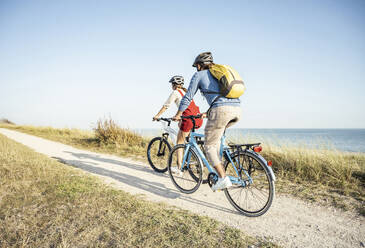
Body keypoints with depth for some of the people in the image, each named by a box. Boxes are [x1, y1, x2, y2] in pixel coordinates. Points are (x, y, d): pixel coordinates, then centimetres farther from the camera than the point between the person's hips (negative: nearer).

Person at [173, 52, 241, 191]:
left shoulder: (199, 75, 13)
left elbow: (188, 97, 12)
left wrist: (177, 115, 24)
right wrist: (209, 113, 50)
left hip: (221, 110, -7)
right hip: (237, 108, 7)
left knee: (209, 146, 6)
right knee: (215, 138, 32)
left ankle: (223, 178, -1)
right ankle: (217, 162, 28)